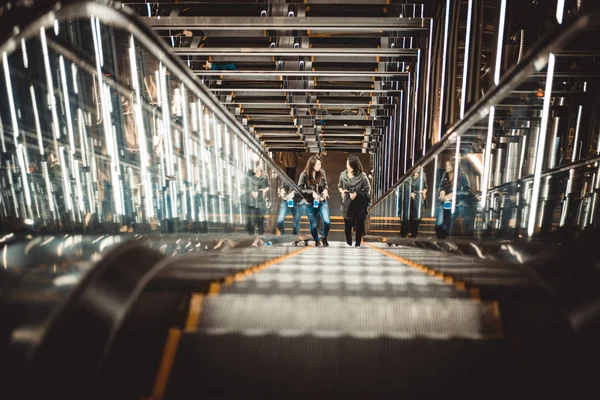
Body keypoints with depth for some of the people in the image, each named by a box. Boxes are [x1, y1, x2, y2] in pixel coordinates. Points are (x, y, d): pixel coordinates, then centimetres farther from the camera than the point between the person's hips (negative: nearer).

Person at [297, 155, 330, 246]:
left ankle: (324, 238, 19)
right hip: (310, 204, -2)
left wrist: (326, 189, -12)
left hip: (322, 201, 2)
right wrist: (312, 192, -21)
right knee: (313, 225, 10)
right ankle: (317, 241, 35)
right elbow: (299, 188, -11)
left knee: (327, 221, -11)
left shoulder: (322, 172, -5)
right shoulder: (304, 175, -14)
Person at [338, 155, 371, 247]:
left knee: (359, 227, 8)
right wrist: (342, 191, -10)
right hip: (347, 205, 3)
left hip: (359, 206, -2)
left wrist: (357, 194, -20)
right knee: (347, 226, 11)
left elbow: (367, 191, -7)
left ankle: (358, 245, 27)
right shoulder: (343, 174, -4)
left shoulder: (362, 176, -13)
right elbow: (339, 186, 11)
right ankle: (348, 244, 33)